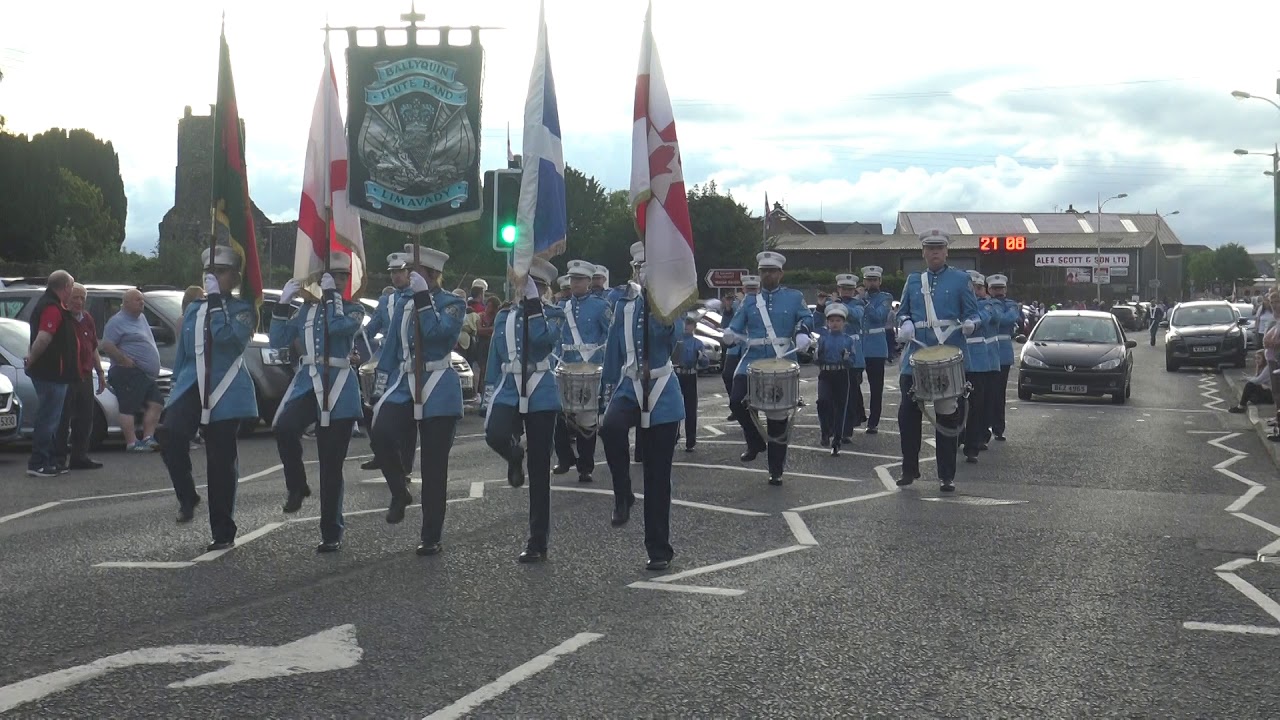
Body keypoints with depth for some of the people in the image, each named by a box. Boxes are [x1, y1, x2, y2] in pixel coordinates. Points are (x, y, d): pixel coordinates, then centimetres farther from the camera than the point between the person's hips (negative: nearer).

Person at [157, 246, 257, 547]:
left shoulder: (243, 309, 0)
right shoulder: (194, 309, 15)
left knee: (221, 461, -1)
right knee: (169, 435, -24)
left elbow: (225, 335, -20)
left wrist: (215, 298, -17)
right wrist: (177, 385, 20)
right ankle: (187, 497, -2)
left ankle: (223, 533, 9)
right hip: (192, 386, 4)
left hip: (226, 392, -4)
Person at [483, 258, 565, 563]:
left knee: (539, 469, -1)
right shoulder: (504, 317, 11)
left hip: (540, 395, -2)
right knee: (495, 435, -30)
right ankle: (515, 456, 10)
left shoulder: (554, 314, 1)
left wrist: (533, 303, -18)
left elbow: (543, 338, -21)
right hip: (509, 391, 2)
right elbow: (495, 359, 15)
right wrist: (489, 397, 11)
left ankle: (538, 541, 8)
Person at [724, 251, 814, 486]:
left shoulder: (794, 297, 6)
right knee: (737, 401, -16)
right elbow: (737, 329, 7)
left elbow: (807, 318, 5)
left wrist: (802, 333, -17)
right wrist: (730, 334, -16)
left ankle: (776, 470, 8)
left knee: (778, 416, -1)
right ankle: (756, 442, 12)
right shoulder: (750, 302, 11)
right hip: (753, 361, 2)